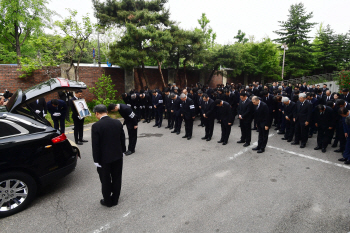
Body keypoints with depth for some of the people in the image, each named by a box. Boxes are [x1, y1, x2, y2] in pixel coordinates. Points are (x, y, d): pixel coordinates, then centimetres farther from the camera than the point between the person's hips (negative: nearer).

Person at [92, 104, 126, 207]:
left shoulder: (96, 126, -17)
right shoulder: (117, 123, -4)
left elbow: (95, 145, -15)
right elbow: (122, 139, 4)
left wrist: (96, 160, -6)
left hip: (104, 158, -4)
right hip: (118, 156, 4)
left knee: (106, 180, 13)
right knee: (116, 179, 17)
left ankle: (108, 201, 29)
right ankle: (115, 199, 33)